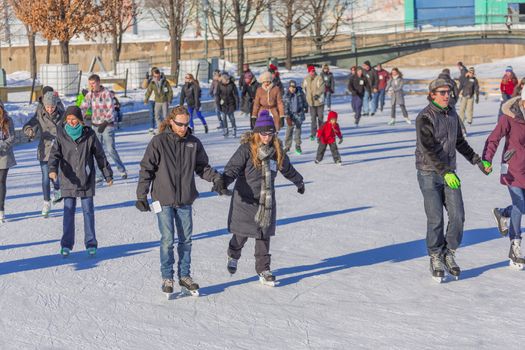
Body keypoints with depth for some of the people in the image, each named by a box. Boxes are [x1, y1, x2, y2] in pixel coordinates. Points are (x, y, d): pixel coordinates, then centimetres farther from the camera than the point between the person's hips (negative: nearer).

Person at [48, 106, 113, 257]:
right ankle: (66, 245, 7)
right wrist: (53, 169, -29)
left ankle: (91, 244, 10)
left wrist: (108, 175, 11)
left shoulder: (89, 135, -2)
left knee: (88, 210, 2)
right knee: (68, 211, 0)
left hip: (86, 179, 0)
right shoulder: (61, 135, -2)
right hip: (68, 180, 0)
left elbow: (100, 155, 6)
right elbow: (55, 154, -10)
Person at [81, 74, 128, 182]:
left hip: (107, 125, -5)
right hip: (95, 126, 5)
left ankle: (122, 171, 9)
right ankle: (99, 176, 9)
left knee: (111, 149, -8)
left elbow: (111, 109, -16)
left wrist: (105, 123, -25)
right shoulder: (90, 95, 4)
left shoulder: (107, 93, -10)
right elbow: (83, 108, 3)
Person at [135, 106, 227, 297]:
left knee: (186, 239, 9)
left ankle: (184, 276, 21)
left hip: (185, 200, 4)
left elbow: (202, 166, 13)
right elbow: (146, 169, -4)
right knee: (167, 240, -4)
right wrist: (141, 196, -5)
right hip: (164, 199, -3)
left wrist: (216, 179, -5)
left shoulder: (194, 143, 3)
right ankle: (167, 278, 9)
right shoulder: (159, 142, -7)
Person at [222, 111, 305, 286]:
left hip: (267, 201, 4)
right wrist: (223, 183, -36)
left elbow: (287, 169, 23)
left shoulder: (276, 150, 4)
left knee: (264, 236, 6)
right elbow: (232, 168, -18)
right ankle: (233, 255, 36)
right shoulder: (246, 149, -13)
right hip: (246, 200, -4)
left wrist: (299, 182, 38)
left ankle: (263, 269, 17)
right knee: (242, 233, 5)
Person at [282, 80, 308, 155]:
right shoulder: (286, 95, -10)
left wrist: (306, 107, 23)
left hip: (299, 113, 1)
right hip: (291, 114, -1)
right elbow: (285, 106, -10)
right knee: (289, 129, 0)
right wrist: (287, 116, -16)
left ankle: (298, 146, 15)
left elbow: (304, 100, 12)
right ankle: (287, 146, 10)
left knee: (298, 129, 6)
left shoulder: (300, 92, -6)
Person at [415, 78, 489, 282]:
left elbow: (459, 142, 22)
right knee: (436, 219, -4)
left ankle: (449, 254, 15)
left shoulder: (452, 114, 8)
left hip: (449, 172, 6)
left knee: (457, 216, -2)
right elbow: (429, 149, -24)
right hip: (429, 173, -6)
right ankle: (436, 260, 11)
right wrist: (445, 172, -33)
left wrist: (477, 161, 22)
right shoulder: (425, 118, -15)